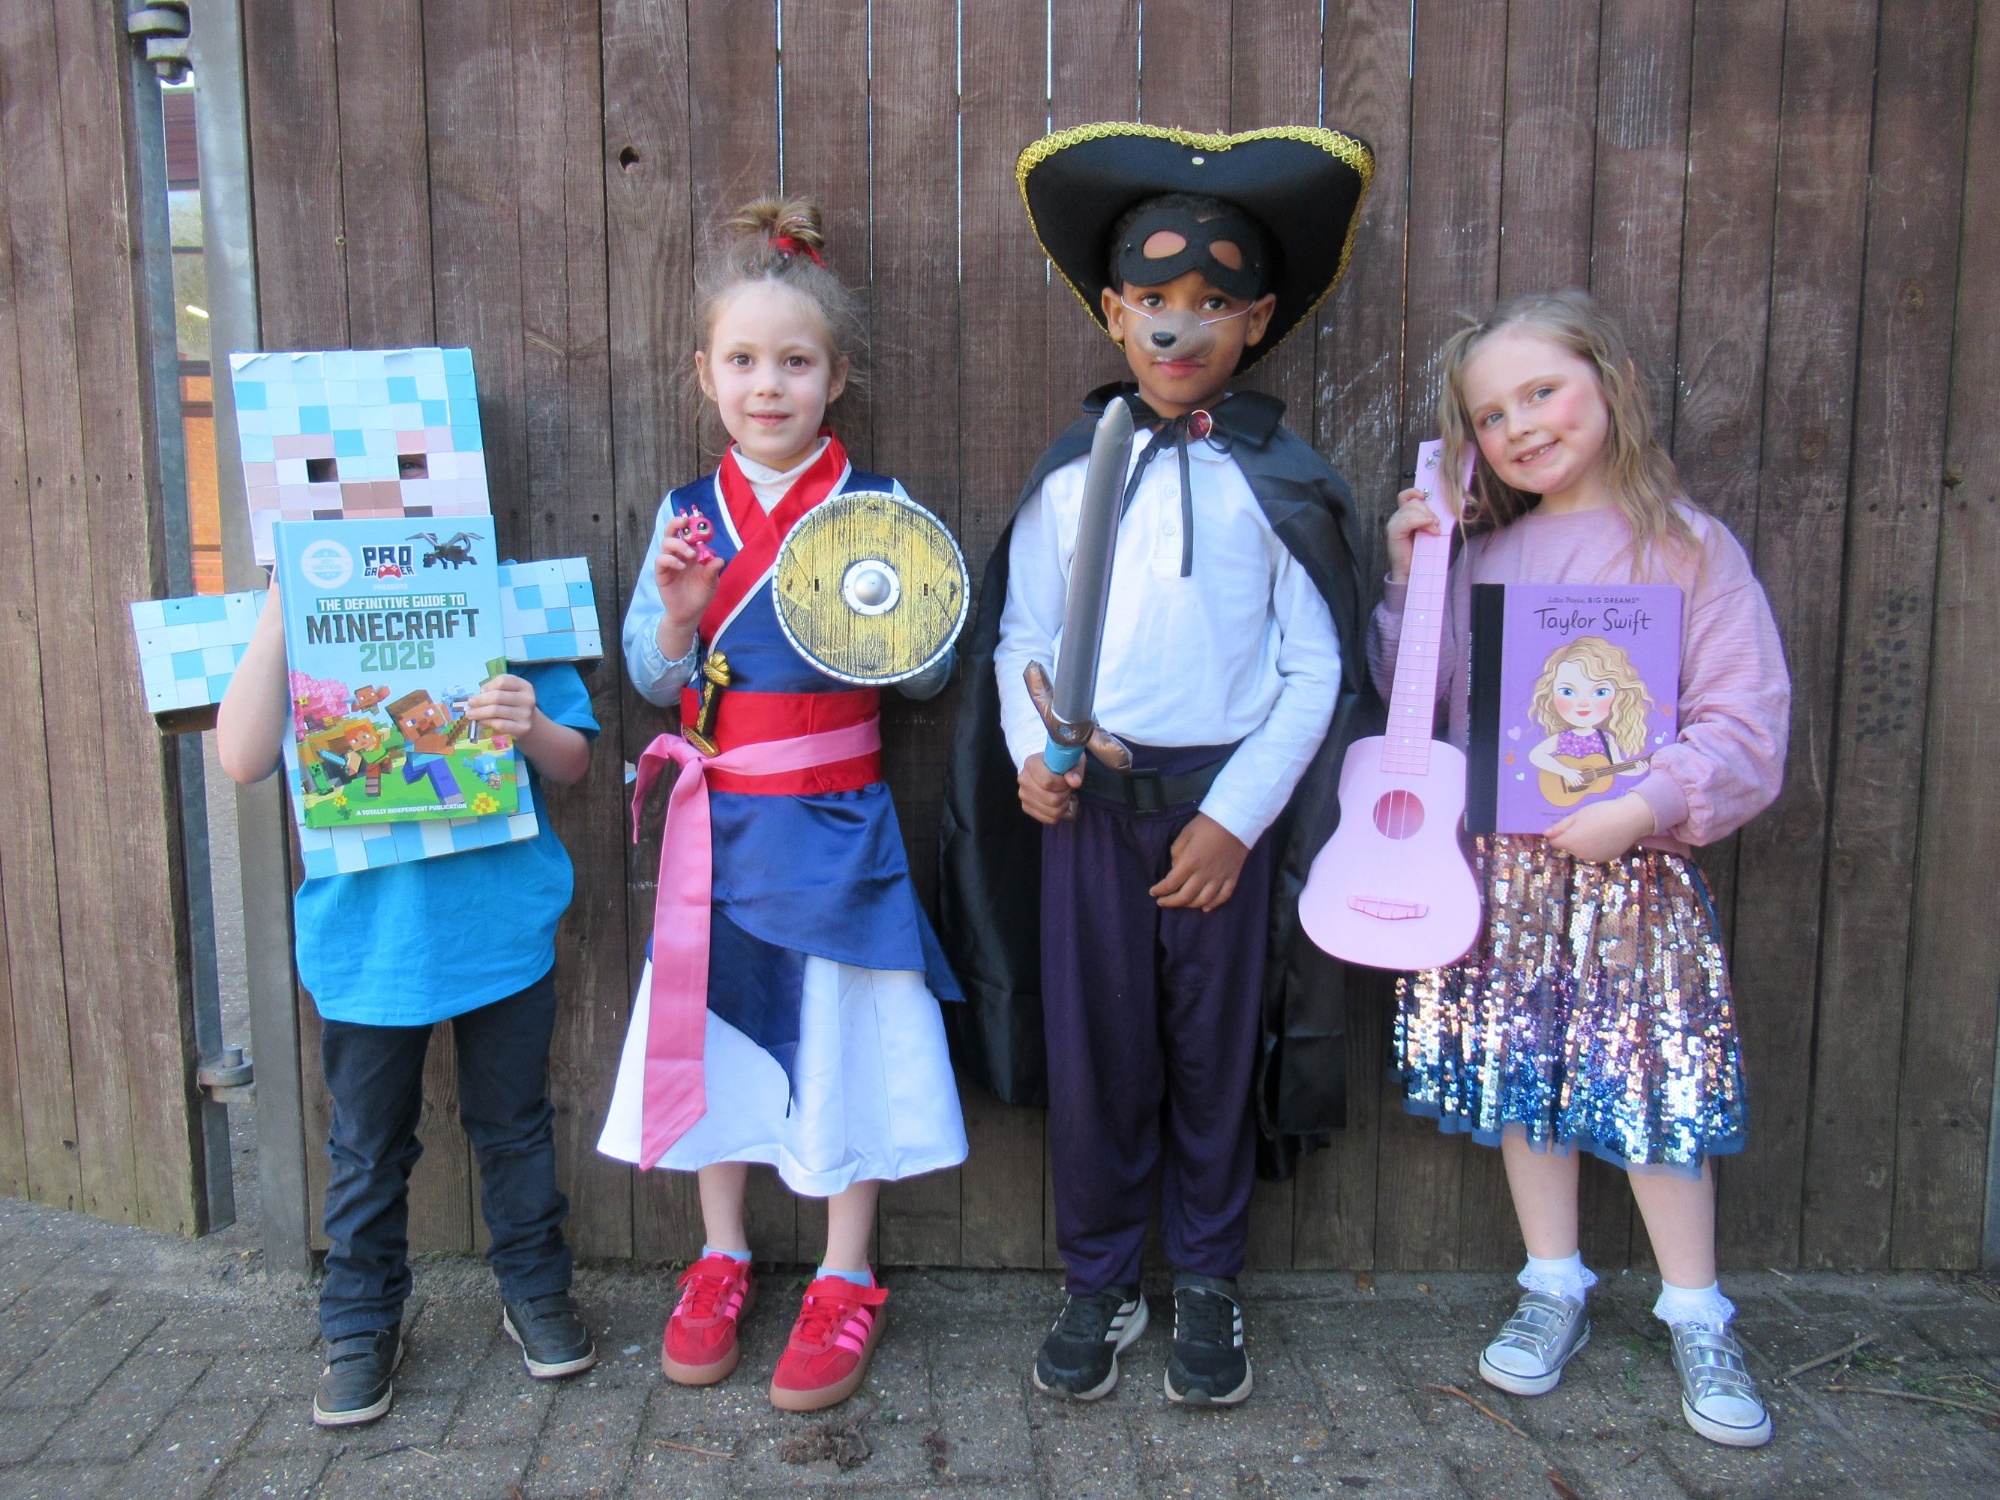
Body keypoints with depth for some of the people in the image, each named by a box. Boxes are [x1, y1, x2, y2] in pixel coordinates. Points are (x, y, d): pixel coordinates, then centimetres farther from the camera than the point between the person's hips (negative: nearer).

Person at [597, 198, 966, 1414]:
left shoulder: (875, 508, -3)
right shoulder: (687, 514, 4)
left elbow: (932, 676, 0)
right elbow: (651, 677, 6)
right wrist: (679, 613, -14)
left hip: (836, 821, -3)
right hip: (721, 817, 3)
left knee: (845, 1038, 6)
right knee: (719, 1028, 13)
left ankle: (847, 1282, 25)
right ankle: (721, 1263, 34)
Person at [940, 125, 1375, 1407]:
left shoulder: (1282, 482, 1)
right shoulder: (1070, 475, 6)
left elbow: (1316, 667, -1)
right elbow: (1020, 639, 6)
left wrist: (1238, 814, -9)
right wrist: (1030, 754, -12)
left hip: (1224, 804, -1)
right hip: (1087, 803, 1)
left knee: (1215, 1050, 10)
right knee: (1095, 1048, 8)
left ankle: (1209, 1287, 29)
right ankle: (1099, 1285, 27)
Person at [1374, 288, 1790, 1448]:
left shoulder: (1688, 548, -5)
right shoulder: (1484, 559, 9)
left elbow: (1748, 723, -9)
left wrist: (1650, 803, -23)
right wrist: (1409, 581, 0)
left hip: (1633, 875, -4)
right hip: (1501, 868, 4)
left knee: (1653, 1086, 3)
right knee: (1522, 1074, 12)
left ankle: (1697, 1319, 23)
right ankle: (1555, 1290, 31)